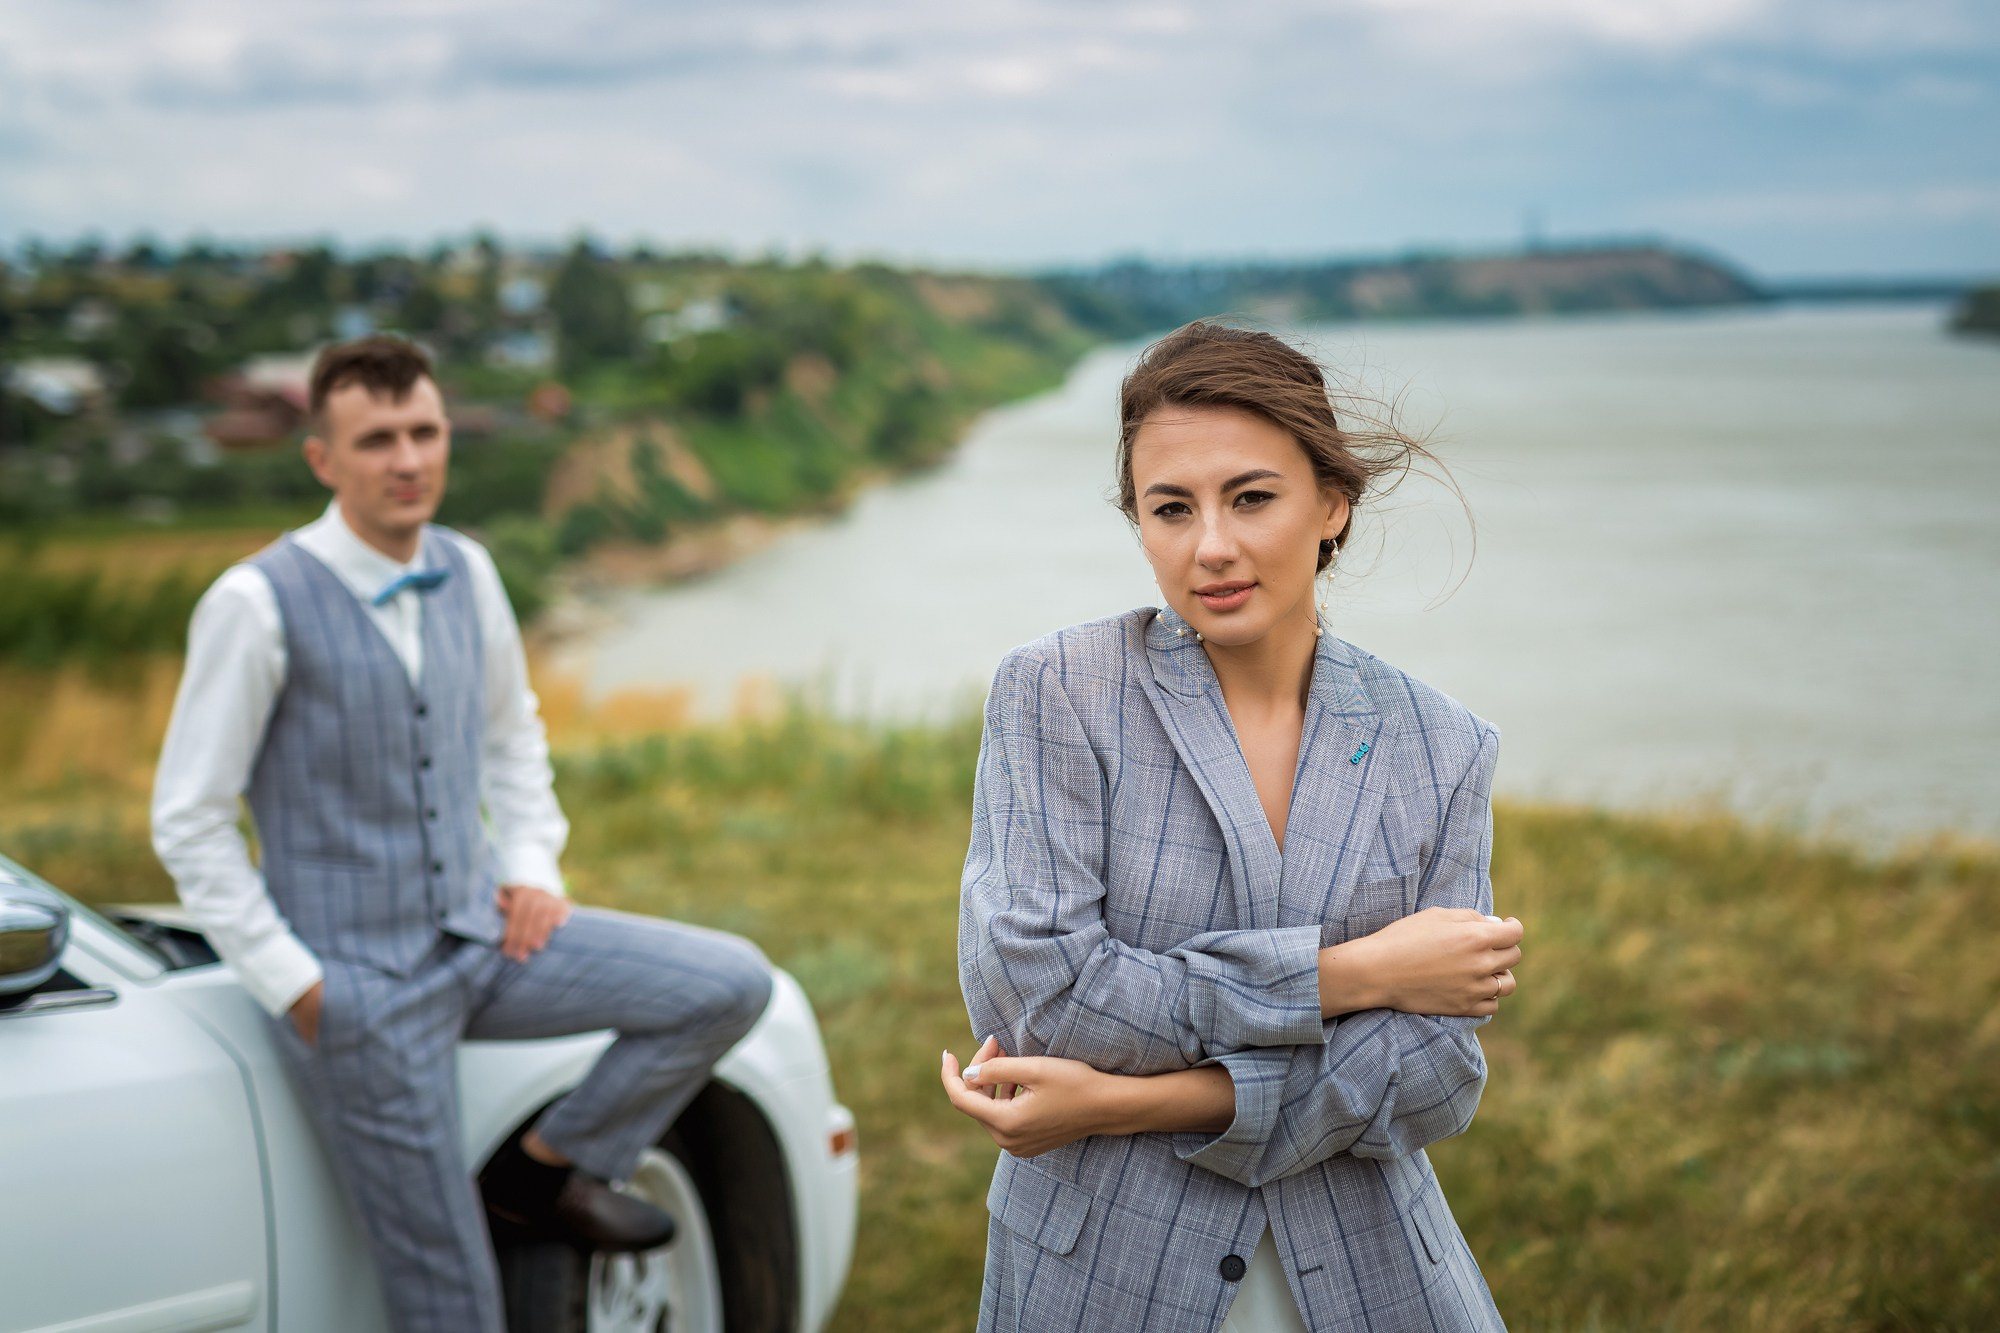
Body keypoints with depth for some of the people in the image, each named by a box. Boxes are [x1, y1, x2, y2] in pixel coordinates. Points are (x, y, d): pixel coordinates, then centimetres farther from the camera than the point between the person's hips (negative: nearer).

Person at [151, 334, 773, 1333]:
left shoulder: (466, 573, 2)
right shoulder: (259, 604, -16)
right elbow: (189, 822, -12)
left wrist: (532, 869, 5)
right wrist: (296, 989, -14)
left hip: (483, 935, 6)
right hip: (361, 985, -6)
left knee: (730, 986, -5)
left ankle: (545, 1167, 9)